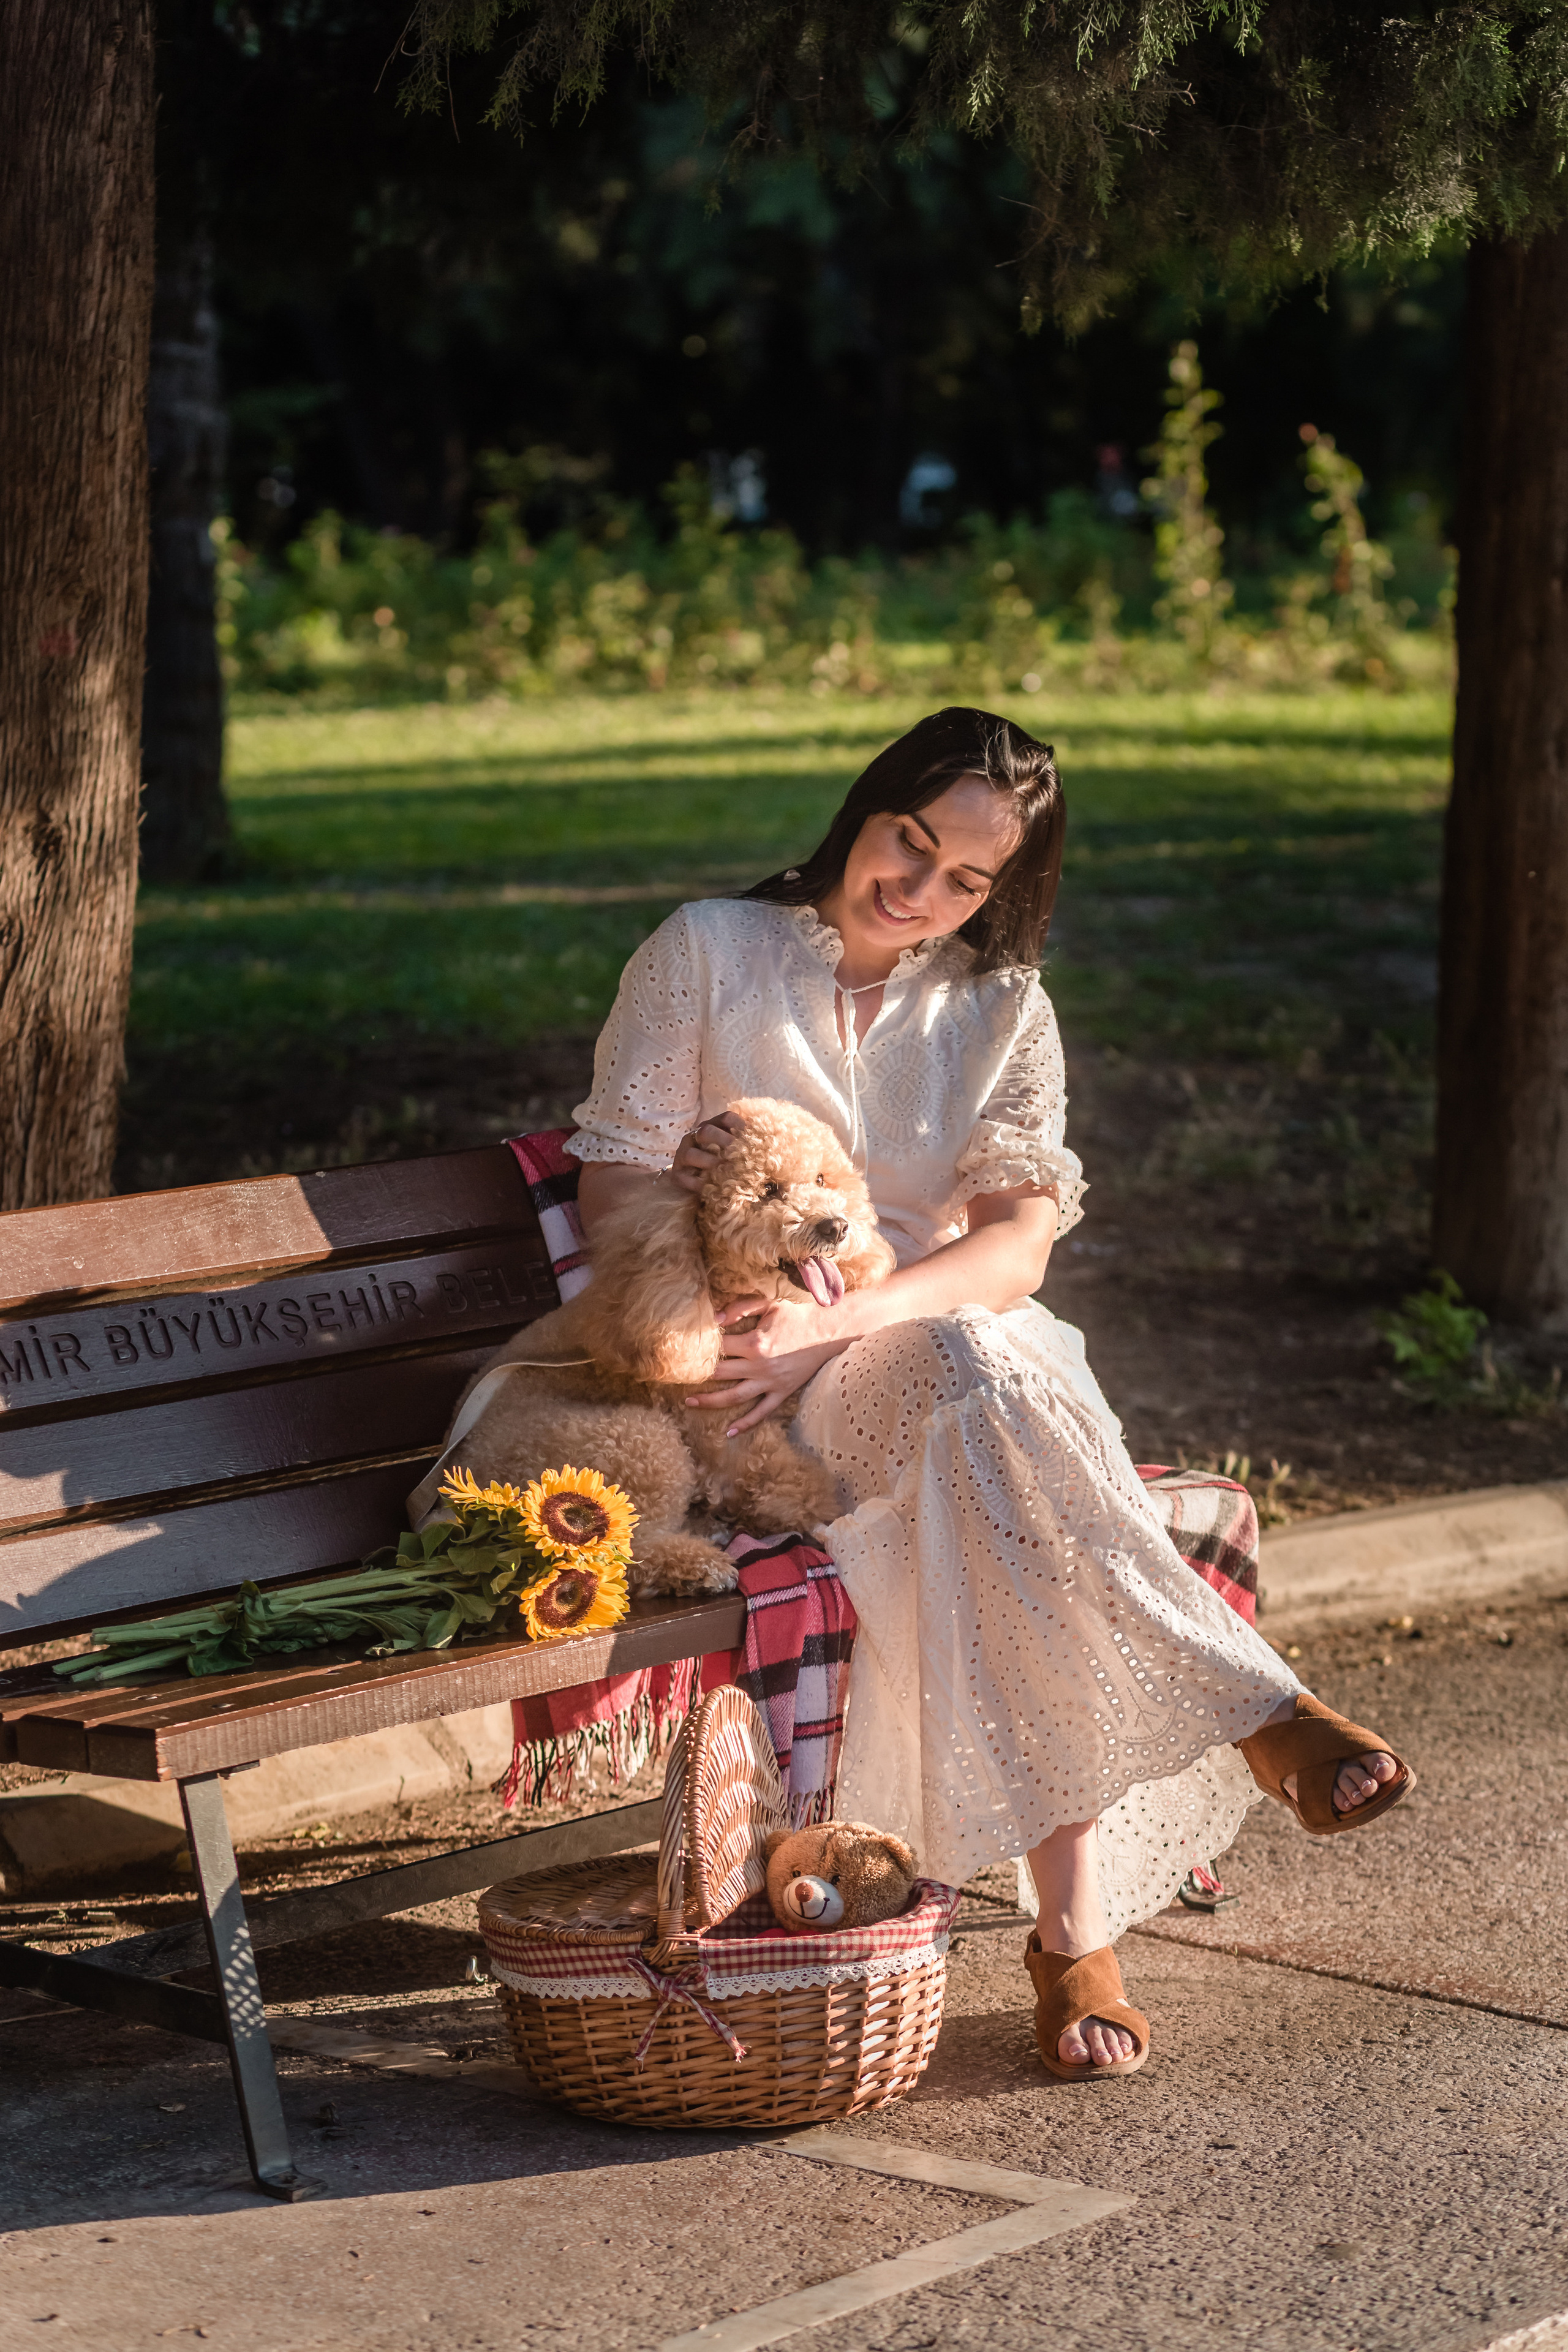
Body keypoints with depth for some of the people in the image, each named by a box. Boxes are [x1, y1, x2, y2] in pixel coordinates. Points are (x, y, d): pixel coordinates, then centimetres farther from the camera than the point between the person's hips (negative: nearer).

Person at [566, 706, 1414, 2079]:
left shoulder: (1002, 1010, 10)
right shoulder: (708, 953, 6)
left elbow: (1017, 1247, -6)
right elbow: (611, 1191, 3)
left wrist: (842, 1325, -24)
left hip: (963, 1345, 2)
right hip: (757, 1400, -2)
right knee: (982, 1378, -37)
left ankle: (1076, 1927, -40)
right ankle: (1260, 1715, -39)